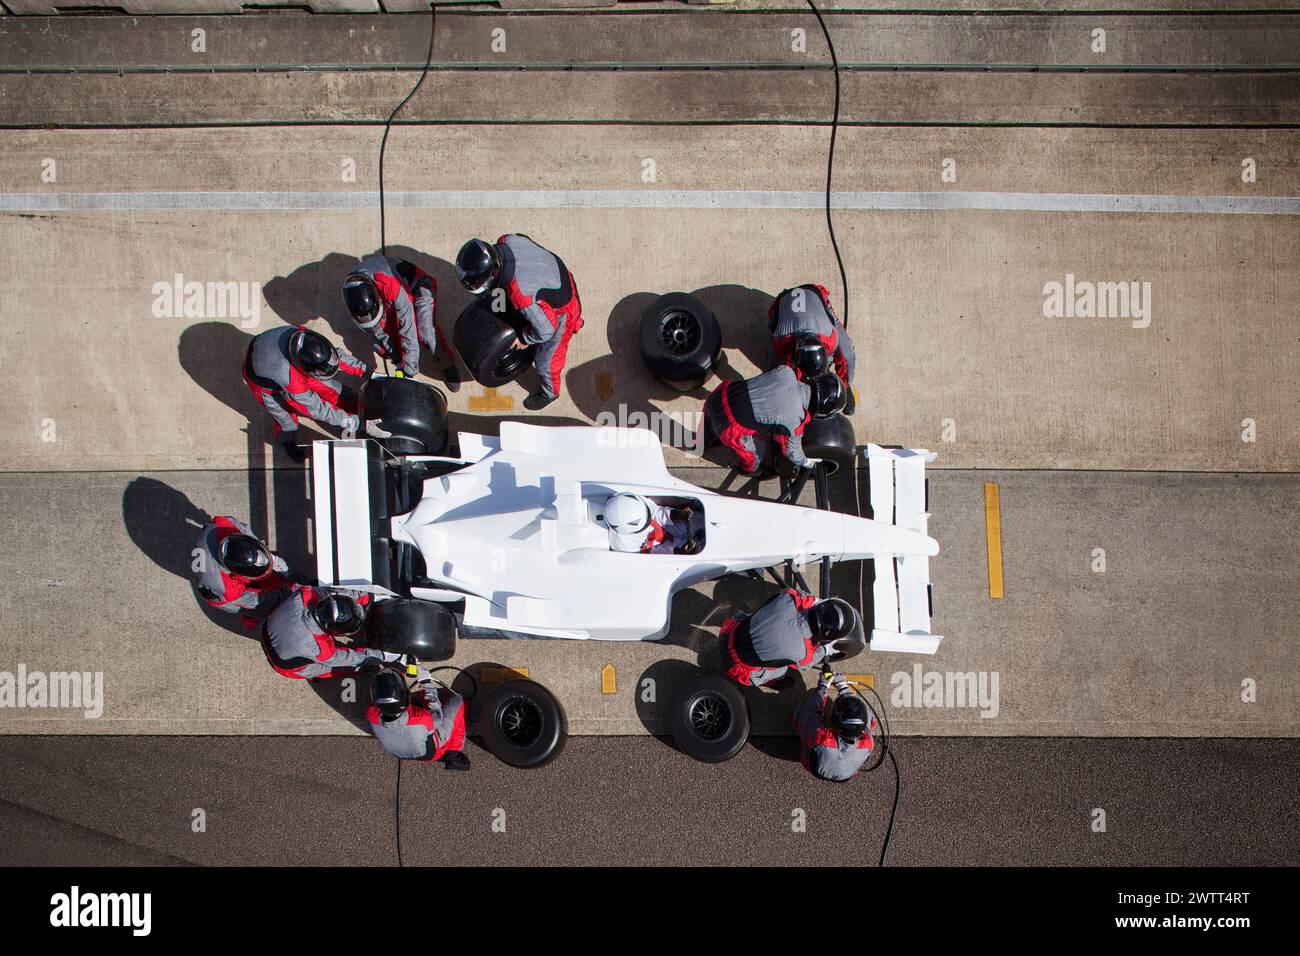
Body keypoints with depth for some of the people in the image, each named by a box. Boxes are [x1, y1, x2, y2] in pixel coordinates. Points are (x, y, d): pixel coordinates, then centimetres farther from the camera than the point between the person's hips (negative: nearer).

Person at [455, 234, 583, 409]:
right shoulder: (506, 241, -24)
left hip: (562, 312, -7)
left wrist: (524, 338, -9)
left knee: (545, 360, 17)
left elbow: (545, 329, -31)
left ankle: (550, 393, 46)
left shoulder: (519, 293, -44)